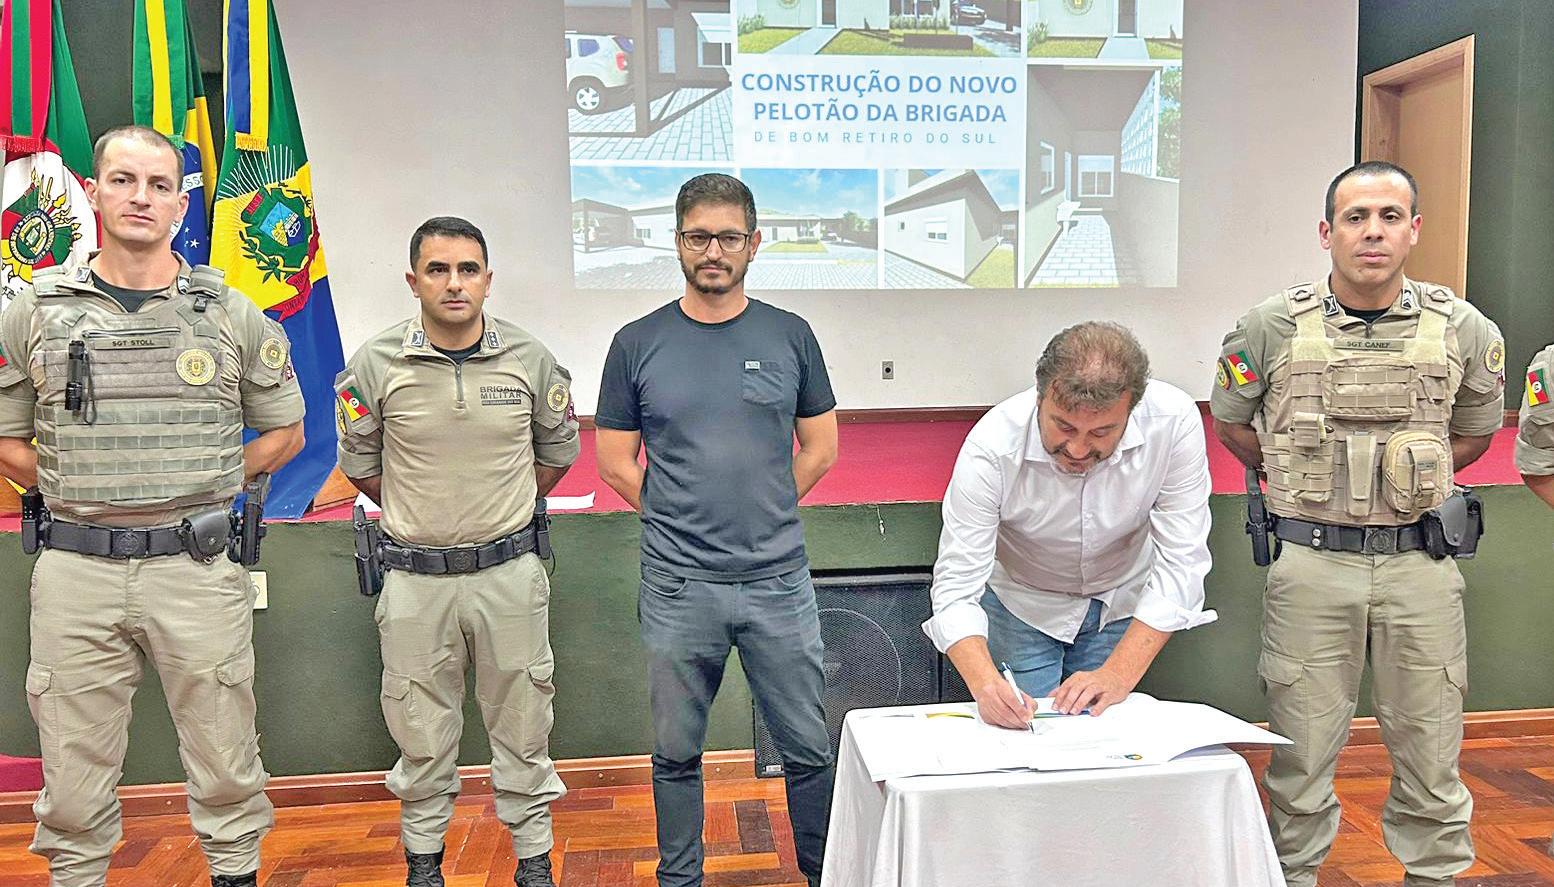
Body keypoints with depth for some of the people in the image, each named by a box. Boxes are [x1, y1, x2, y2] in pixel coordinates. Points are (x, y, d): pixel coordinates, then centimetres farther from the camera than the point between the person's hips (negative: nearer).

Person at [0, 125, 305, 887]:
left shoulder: (232, 316, 3)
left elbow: (284, 433, 10)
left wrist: (199, 485, 3)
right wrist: (73, 489, 1)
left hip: (198, 572, 0)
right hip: (75, 573, 1)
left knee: (224, 760, 10)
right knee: (75, 770, 12)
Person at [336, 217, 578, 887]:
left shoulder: (531, 359, -3)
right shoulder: (375, 365, -5)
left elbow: (558, 452, 12)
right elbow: (359, 463, 9)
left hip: (510, 572, 0)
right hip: (415, 577, 0)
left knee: (522, 723, 11)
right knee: (420, 730, 13)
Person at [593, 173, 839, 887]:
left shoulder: (790, 336, 3)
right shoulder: (638, 344, 1)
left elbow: (821, 449, 9)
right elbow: (615, 462, 5)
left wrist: (760, 511, 5)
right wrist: (679, 518, 2)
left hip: (778, 580, 1)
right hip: (678, 587, 0)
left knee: (809, 749, 9)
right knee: (677, 753, 14)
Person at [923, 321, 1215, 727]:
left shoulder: (1174, 421, -31)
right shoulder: (992, 445, -34)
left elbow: (1180, 562, -25)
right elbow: (956, 586, -30)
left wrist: (1119, 676, -33)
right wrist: (985, 683, -48)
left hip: (1122, 603, 2)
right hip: (1021, 606, -1)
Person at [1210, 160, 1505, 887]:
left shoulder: (1464, 330, 2)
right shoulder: (1272, 327, -3)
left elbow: (1476, 431, 19)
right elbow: (1230, 422, 11)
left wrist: (1412, 478, 12)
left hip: (1421, 562, 2)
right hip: (1312, 562, -1)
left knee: (1429, 747, 12)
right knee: (1302, 747, 8)